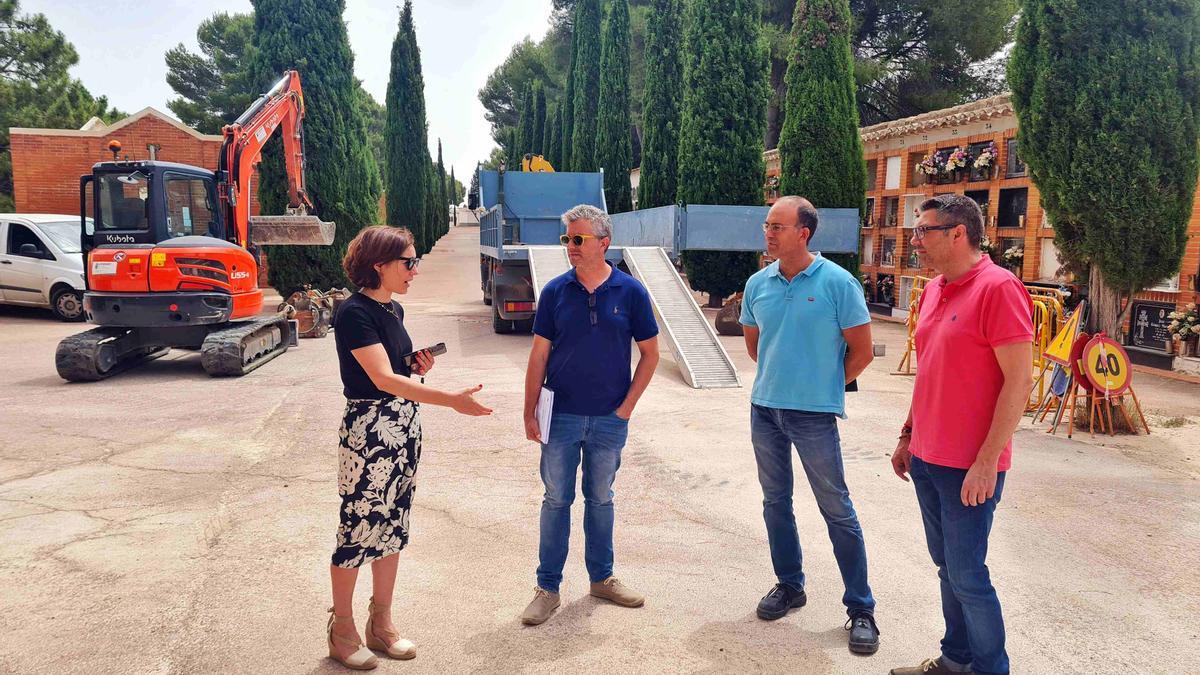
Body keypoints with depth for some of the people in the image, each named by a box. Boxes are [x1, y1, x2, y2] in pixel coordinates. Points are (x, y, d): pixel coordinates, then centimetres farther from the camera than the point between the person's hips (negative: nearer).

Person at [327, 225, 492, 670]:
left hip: (405, 428, 8)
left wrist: (418, 366, -2)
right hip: (367, 430, -8)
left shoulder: (394, 310, 9)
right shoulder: (354, 313, -17)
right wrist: (452, 400, -33)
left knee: (393, 525, 14)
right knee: (358, 527, 3)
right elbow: (383, 378, -26)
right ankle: (342, 632, 21)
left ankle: (381, 624, 28)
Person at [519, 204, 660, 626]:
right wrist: (530, 413, -3)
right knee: (556, 500, 7)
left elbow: (649, 354, 1)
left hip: (609, 418, 0)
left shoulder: (631, 292, -5)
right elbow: (539, 354, 0)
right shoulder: (555, 291, -3)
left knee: (600, 499, 15)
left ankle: (602, 578, 31)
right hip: (561, 416, 0)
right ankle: (548, 587, 19)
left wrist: (626, 407, -4)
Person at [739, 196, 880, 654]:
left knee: (837, 509, 3)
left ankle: (860, 607, 17)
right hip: (764, 409, 5)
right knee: (775, 502, 15)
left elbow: (861, 351, -5)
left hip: (814, 415, -5)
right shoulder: (758, 284, 3)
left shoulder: (837, 282, -11)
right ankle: (789, 586, 33)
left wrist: (824, 384, 3)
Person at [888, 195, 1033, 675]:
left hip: (969, 468, -8)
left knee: (966, 574, 2)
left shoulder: (998, 288, -15)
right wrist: (908, 436, 18)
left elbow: (1019, 381, -18)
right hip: (926, 457, 8)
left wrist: (987, 461, -19)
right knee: (947, 566, 18)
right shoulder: (933, 290, 10)